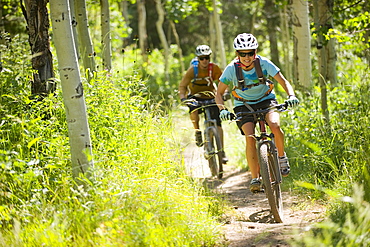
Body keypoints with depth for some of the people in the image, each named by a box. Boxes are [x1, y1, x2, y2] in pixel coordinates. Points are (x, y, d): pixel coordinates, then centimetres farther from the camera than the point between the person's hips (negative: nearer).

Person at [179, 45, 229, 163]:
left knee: (217, 124, -13)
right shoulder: (193, 69, -17)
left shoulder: (214, 68, -14)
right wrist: (183, 98, -33)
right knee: (194, 110, -34)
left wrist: (226, 92, -27)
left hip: (211, 97, 1)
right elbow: (182, 86, -15)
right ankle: (197, 132, -6)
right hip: (195, 96, -1)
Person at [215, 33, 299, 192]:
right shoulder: (231, 69, -18)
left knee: (275, 126, -30)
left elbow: (283, 81, -15)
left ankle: (282, 157, -2)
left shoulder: (264, 63, -19)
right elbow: (219, 93, -10)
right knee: (250, 137, -23)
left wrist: (291, 96, -34)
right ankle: (255, 178, -16)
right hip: (244, 105, 0)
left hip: (266, 100, 0)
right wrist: (222, 110, -29)